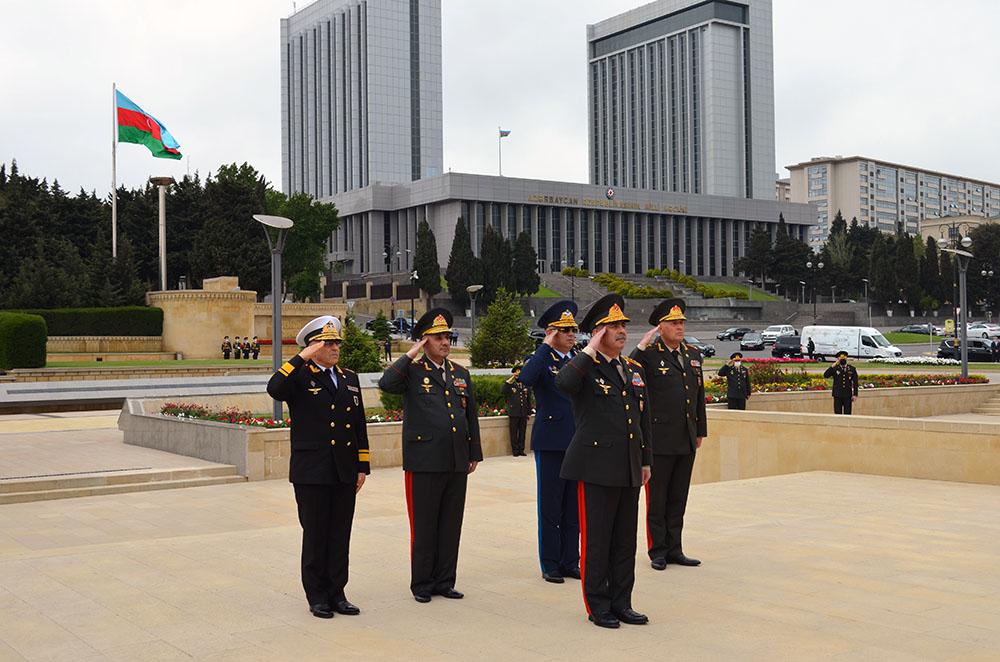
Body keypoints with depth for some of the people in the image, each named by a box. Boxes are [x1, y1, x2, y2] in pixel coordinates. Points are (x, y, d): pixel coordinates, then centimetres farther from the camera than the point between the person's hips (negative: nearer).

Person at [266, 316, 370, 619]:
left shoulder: (349, 378, 13)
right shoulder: (299, 377, -3)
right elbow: (274, 389, -27)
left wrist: (363, 467, 10)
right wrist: (302, 358, -23)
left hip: (345, 472, 5)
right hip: (311, 473, -5)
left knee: (340, 535, 9)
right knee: (315, 536, 4)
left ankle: (337, 593, 19)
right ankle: (317, 596, 15)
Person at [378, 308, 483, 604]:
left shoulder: (461, 374, 14)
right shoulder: (412, 371, -2)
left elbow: (471, 415, 17)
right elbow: (386, 383, -23)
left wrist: (474, 454, 14)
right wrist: (410, 355, -16)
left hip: (457, 463, 5)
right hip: (424, 462, -5)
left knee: (451, 525, 10)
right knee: (423, 526, 4)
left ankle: (444, 581, 21)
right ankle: (421, 584, 15)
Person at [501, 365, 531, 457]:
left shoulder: (526, 385, 11)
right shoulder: (510, 384, 3)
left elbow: (529, 400, 16)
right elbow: (504, 391, -18)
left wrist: (529, 412, 12)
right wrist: (511, 378, -14)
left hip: (523, 413, 3)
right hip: (513, 413, -3)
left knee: (522, 432, 6)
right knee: (514, 433, 0)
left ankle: (521, 450, 12)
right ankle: (515, 450, 5)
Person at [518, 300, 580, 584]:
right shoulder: (539, 359, -5)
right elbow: (526, 379, -28)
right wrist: (546, 346, -21)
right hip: (550, 443, -5)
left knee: (574, 507, 10)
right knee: (550, 507, 3)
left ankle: (570, 561, 20)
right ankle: (550, 565, 11)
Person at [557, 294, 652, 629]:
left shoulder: (635, 370, 13)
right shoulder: (585, 368, -7)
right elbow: (563, 384, -32)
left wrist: (646, 461, 18)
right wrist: (590, 351, -21)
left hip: (629, 469, 7)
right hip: (596, 467, -6)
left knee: (625, 539, 12)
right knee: (596, 538, 3)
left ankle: (621, 603, 22)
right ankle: (598, 605, 14)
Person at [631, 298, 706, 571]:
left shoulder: (693, 354, 12)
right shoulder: (648, 354, -7)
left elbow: (699, 394, 18)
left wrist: (700, 431, 17)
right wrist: (642, 346, -24)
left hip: (687, 441, 6)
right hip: (659, 440, -6)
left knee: (678, 498, 13)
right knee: (657, 499, 6)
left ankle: (674, 549, 22)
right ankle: (657, 551, 16)